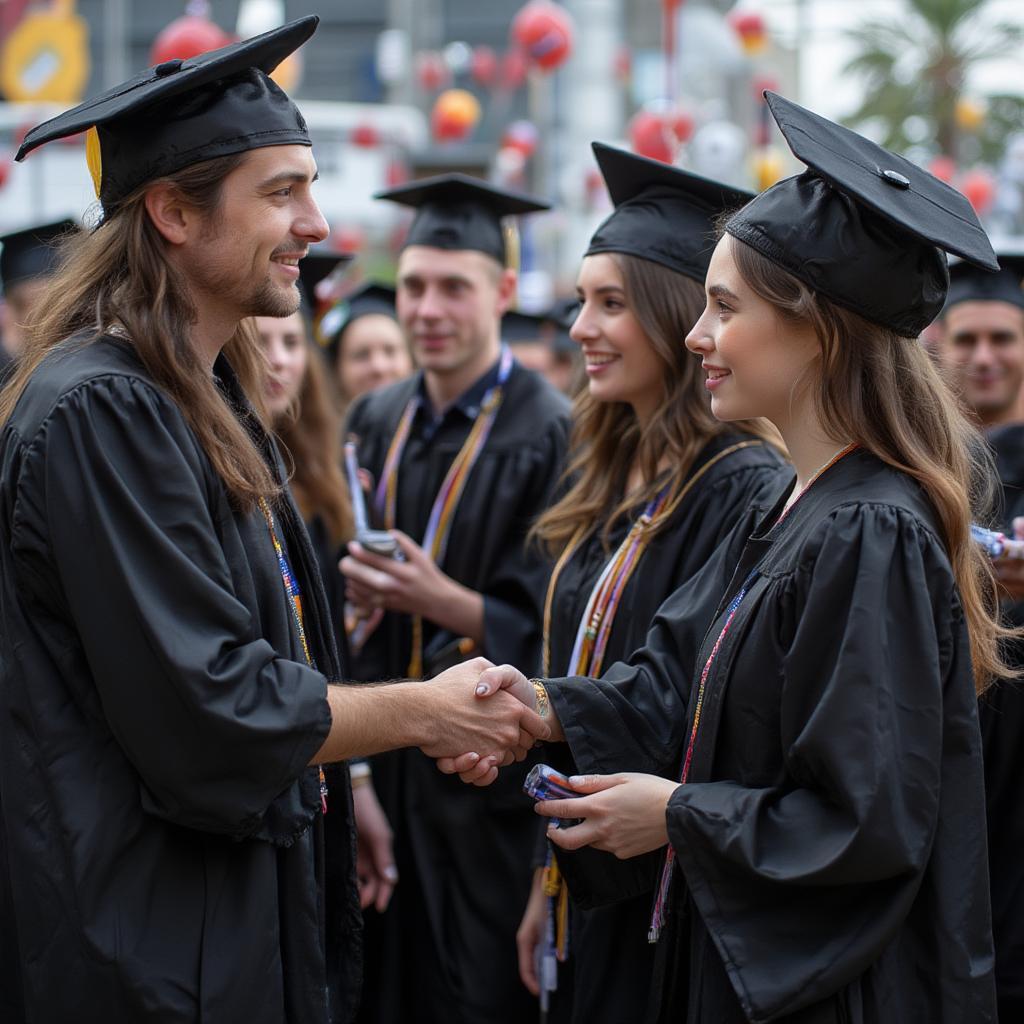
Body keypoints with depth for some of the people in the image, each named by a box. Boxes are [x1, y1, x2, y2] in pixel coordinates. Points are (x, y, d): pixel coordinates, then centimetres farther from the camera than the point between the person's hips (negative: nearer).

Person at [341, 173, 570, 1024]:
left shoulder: (548, 435, -11)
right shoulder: (378, 423, 10)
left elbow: (555, 624, -13)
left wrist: (444, 601, -25)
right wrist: (353, 589, -4)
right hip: (383, 761, 6)